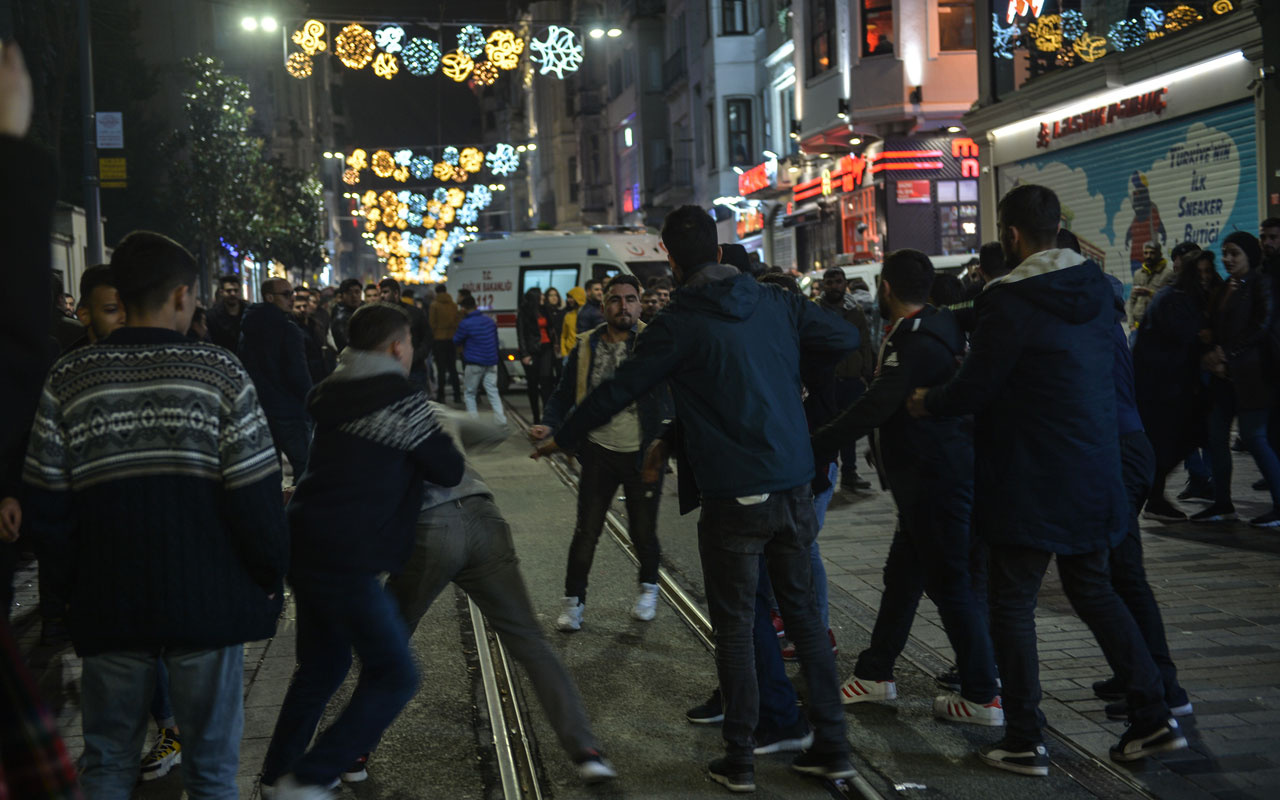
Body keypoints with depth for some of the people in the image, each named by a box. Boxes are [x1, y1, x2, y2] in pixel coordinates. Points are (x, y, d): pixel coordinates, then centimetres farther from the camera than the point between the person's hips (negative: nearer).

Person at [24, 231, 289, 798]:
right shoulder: (219, 372, -8)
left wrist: (71, 581, 13)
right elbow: (254, 493, -10)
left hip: (108, 602, 2)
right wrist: (271, 574, 3)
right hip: (208, 599, -2)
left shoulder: (69, 378, -1)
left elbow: (46, 501, 1)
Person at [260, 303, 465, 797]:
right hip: (345, 558, -9)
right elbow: (450, 472, -4)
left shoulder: (333, 394, 12)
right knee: (394, 676, -1)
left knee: (323, 665, 24)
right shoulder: (402, 400, -11)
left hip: (305, 547, 9)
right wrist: (441, 449, 16)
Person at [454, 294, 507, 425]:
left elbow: (456, 341, -1)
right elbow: (496, 340, 16)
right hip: (491, 362, 5)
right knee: (493, 391, 9)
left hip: (474, 364, -5)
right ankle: (501, 419, 0)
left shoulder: (465, 324, -13)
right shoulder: (489, 320, 7)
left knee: (470, 394, 9)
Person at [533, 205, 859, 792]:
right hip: (794, 487, 5)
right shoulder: (775, 304, 4)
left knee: (734, 628, 5)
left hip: (733, 498, -5)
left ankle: (738, 760, 11)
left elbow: (617, 391, -4)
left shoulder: (680, 325, -9)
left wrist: (561, 439, 10)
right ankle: (831, 747, 17)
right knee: (802, 612, 14)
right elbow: (846, 337, 14)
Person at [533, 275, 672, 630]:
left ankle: (648, 590, 36)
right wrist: (548, 425, -10)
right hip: (600, 453, 2)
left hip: (643, 455, -1)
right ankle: (574, 601, 18)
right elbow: (563, 395, 8)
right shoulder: (587, 347, 2)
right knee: (585, 533, 2)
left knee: (643, 533, 9)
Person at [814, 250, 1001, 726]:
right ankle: (875, 674, 30)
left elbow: (872, 410, -30)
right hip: (930, 480, 10)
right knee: (901, 576, 18)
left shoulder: (915, 345, -22)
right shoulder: (936, 330, 10)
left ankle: (982, 696, 4)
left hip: (937, 484, -10)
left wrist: (812, 448, -28)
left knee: (951, 584, -3)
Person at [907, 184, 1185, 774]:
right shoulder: (1095, 288, 5)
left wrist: (926, 402, 5)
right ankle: (1152, 719, 17)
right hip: (1093, 475, 7)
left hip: (1029, 481, -7)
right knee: (1093, 590, 20)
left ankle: (1024, 742, 8)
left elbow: (974, 390, -17)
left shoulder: (1009, 300, -18)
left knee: (1013, 604, 4)